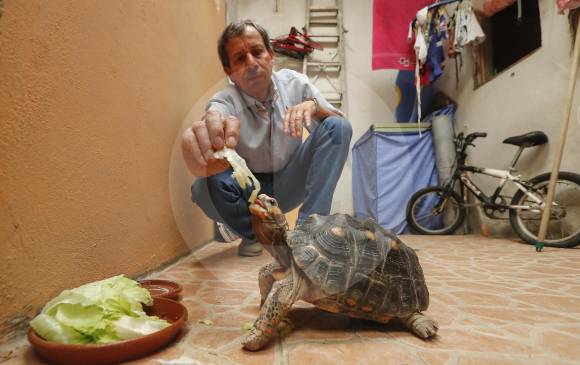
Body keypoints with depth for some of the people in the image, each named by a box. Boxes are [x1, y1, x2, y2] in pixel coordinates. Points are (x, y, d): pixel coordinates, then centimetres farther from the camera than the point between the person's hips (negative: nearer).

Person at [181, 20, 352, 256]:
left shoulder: (295, 83, -9)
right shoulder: (223, 103, -19)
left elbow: (338, 129, -8)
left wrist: (314, 106, -29)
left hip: (289, 184, 2)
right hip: (249, 190, -1)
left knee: (338, 127, -18)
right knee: (205, 187, -33)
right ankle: (255, 233, -2)